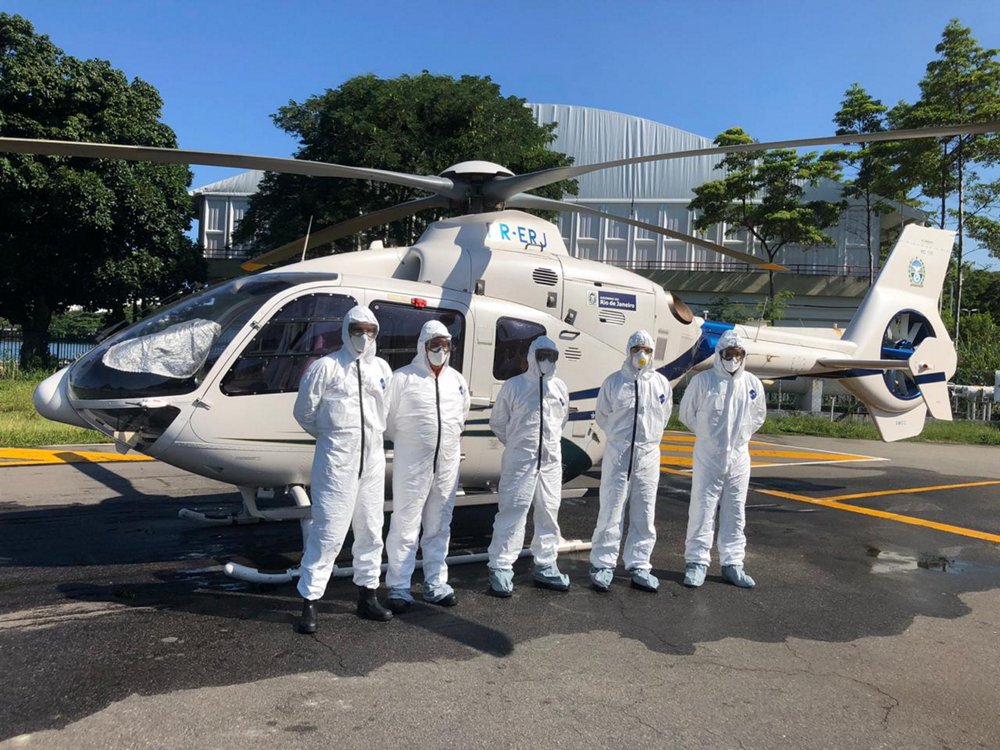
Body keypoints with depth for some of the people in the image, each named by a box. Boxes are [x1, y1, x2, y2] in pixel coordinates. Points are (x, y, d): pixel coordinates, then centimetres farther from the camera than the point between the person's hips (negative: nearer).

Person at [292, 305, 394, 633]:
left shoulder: (382, 369, 8)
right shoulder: (327, 366, -7)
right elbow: (304, 411, 0)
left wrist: (372, 435, 12)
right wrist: (332, 436, 10)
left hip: (373, 458, 6)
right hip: (337, 459, -5)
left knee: (370, 529, 13)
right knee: (329, 530, -6)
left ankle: (367, 595, 26)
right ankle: (310, 601, 5)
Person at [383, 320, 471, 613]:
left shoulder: (457, 380, 9)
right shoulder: (403, 377, -8)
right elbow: (387, 418, -1)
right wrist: (405, 442, 6)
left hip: (448, 464, 5)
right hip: (412, 464, -5)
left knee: (439, 528, 14)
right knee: (405, 527, -1)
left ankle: (435, 584, 25)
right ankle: (399, 588, 10)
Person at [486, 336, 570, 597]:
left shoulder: (560, 388, 8)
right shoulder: (514, 386, -4)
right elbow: (497, 422, 4)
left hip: (551, 460, 5)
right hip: (520, 460, -5)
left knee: (549, 513, 12)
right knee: (512, 513, -6)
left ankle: (545, 567, 24)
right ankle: (501, 570, 1)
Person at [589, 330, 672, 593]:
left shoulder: (661, 383, 4)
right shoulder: (613, 382, -2)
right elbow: (602, 417, 9)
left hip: (648, 456, 3)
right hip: (618, 454, -2)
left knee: (644, 516, 9)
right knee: (611, 512, 0)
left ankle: (639, 565, 21)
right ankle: (603, 565, 11)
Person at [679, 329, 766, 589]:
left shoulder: (752, 384, 2)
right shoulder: (702, 380, -8)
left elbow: (758, 415, 19)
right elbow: (687, 413, 4)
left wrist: (740, 436, 12)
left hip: (739, 458, 3)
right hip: (708, 457, -3)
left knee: (735, 513, 10)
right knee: (702, 510, 0)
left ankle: (733, 564, 20)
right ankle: (697, 562, 9)